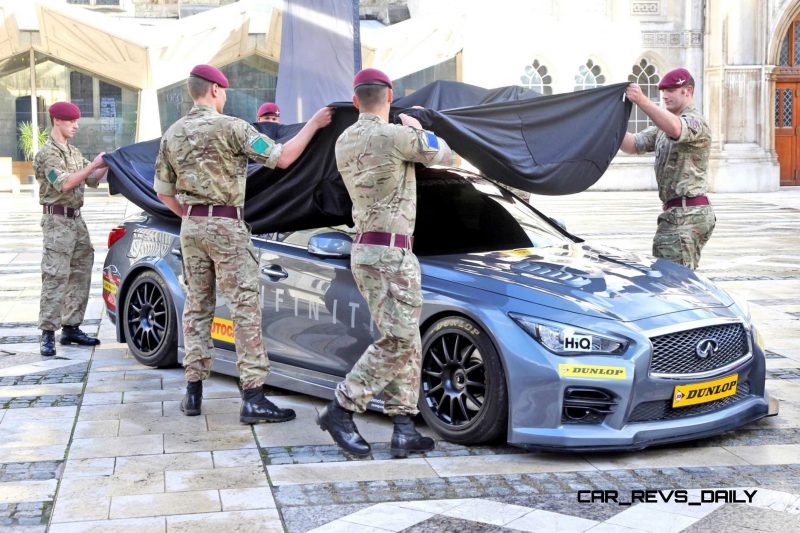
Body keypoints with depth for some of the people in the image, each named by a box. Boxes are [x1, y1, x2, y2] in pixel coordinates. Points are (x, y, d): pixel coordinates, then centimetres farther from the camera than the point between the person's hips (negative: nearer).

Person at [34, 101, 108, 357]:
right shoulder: (48, 153, -8)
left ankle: (71, 328, 15)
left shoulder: (73, 152, 18)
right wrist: (93, 165, -20)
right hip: (57, 220, -8)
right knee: (55, 278, -10)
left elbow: (92, 180, 17)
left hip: (76, 220, 8)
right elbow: (63, 184, -20)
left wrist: (106, 166, 0)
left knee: (80, 276, 8)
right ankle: (48, 334, -9)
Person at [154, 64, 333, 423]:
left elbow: (163, 191, 14)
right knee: (245, 308, -6)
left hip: (190, 227, 7)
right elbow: (282, 158, -12)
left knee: (197, 306, 13)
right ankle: (253, 398, -9)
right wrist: (313, 125, -3)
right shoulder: (230, 127, -10)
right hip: (226, 226, -7)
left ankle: (193, 391, 15)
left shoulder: (172, 134, 10)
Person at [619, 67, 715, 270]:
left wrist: (642, 101, -40)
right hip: (677, 214, 10)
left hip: (687, 215, -10)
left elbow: (675, 129, -32)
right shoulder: (663, 127, 22)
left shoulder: (696, 122, -8)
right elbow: (632, 145, 15)